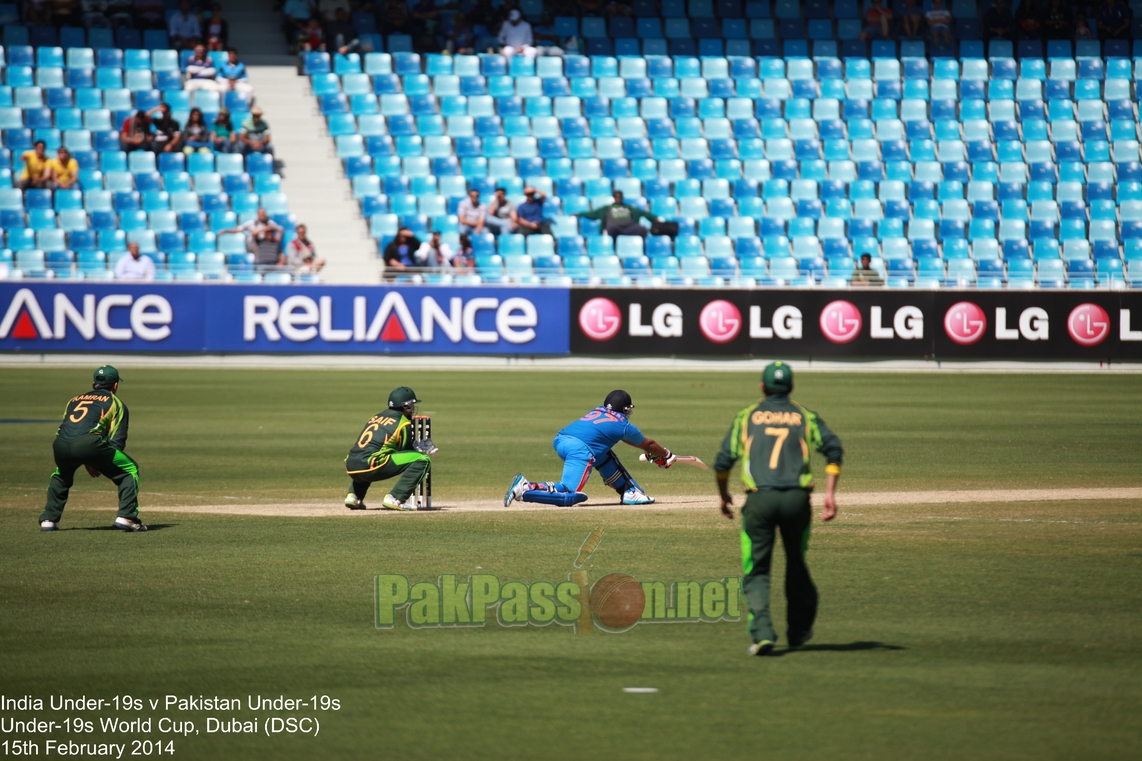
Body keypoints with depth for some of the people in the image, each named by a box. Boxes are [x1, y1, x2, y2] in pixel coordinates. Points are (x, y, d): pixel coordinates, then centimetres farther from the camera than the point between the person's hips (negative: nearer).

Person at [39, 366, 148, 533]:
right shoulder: (115, 403, 22)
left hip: (60, 445, 5)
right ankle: (126, 517, 1)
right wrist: (111, 467, 24)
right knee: (130, 469, 13)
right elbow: (117, 440, 12)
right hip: (89, 443, -5)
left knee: (61, 475, 37)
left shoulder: (75, 400, 36)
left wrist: (86, 463, 38)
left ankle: (48, 520, 25)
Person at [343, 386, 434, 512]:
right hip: (371, 466, -8)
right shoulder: (402, 423, 4)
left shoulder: (376, 417, 26)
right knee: (423, 460, -4)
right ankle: (395, 498, -13)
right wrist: (423, 453, 27)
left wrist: (417, 448, 33)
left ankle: (353, 496, 21)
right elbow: (405, 452, 10)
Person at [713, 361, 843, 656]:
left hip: (759, 499, -1)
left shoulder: (746, 416, 14)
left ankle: (762, 633, -16)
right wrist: (830, 493, -3)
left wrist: (724, 495, 23)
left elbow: (723, 462, 7)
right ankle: (799, 631, 28)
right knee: (796, 565, 19)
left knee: (756, 571, 2)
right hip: (796, 498, 1)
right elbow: (833, 447, -1)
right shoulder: (805, 416, 15)